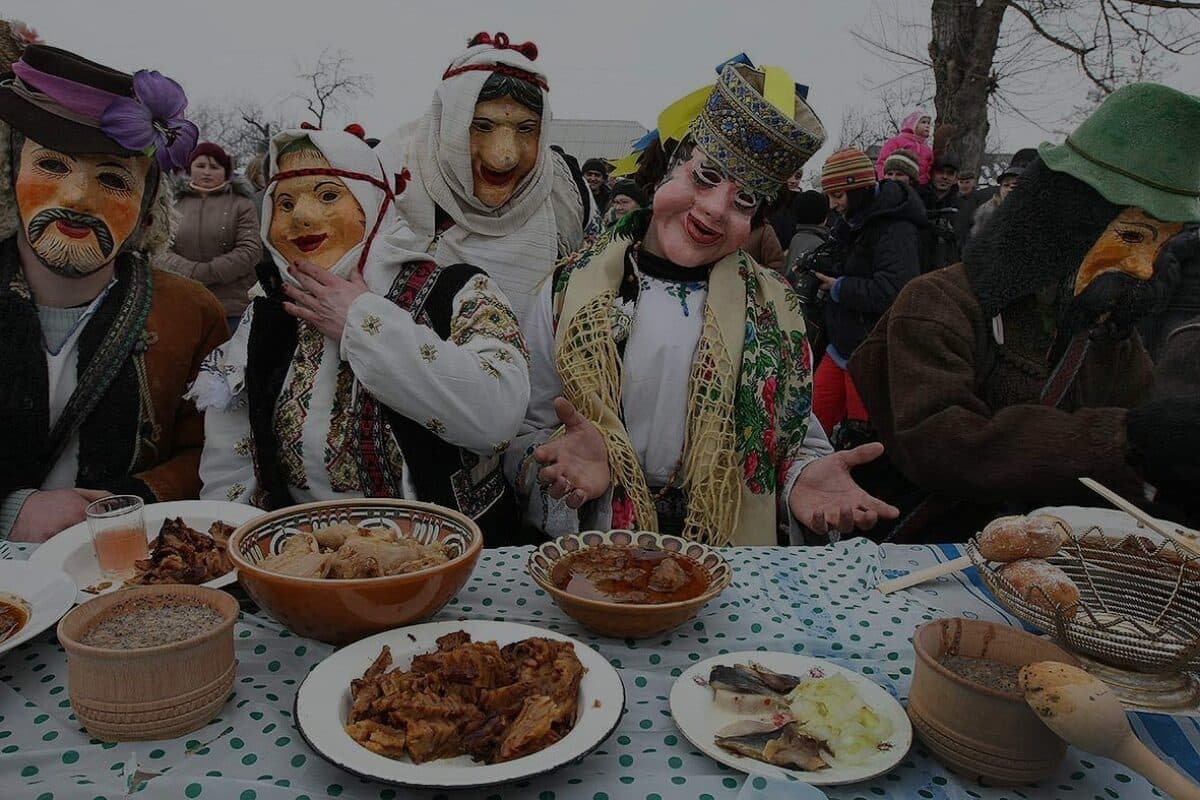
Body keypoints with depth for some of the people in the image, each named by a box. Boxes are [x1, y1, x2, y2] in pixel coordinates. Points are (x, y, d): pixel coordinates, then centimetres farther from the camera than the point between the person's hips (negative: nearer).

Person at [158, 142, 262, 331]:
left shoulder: (240, 204, 4)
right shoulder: (176, 203, 10)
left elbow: (251, 251, -6)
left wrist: (203, 274, -11)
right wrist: (190, 270, -15)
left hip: (232, 309, -2)